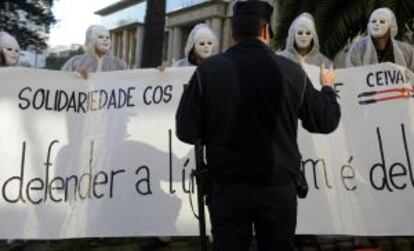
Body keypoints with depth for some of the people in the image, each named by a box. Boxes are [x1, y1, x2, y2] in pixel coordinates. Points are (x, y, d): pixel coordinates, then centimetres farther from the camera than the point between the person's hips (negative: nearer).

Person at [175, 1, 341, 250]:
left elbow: (186, 131, -7)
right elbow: (326, 122, 5)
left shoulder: (208, 70, -8)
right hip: (279, 187, 1)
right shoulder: (291, 71, -6)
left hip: (228, 188, 0)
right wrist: (328, 87, 24)